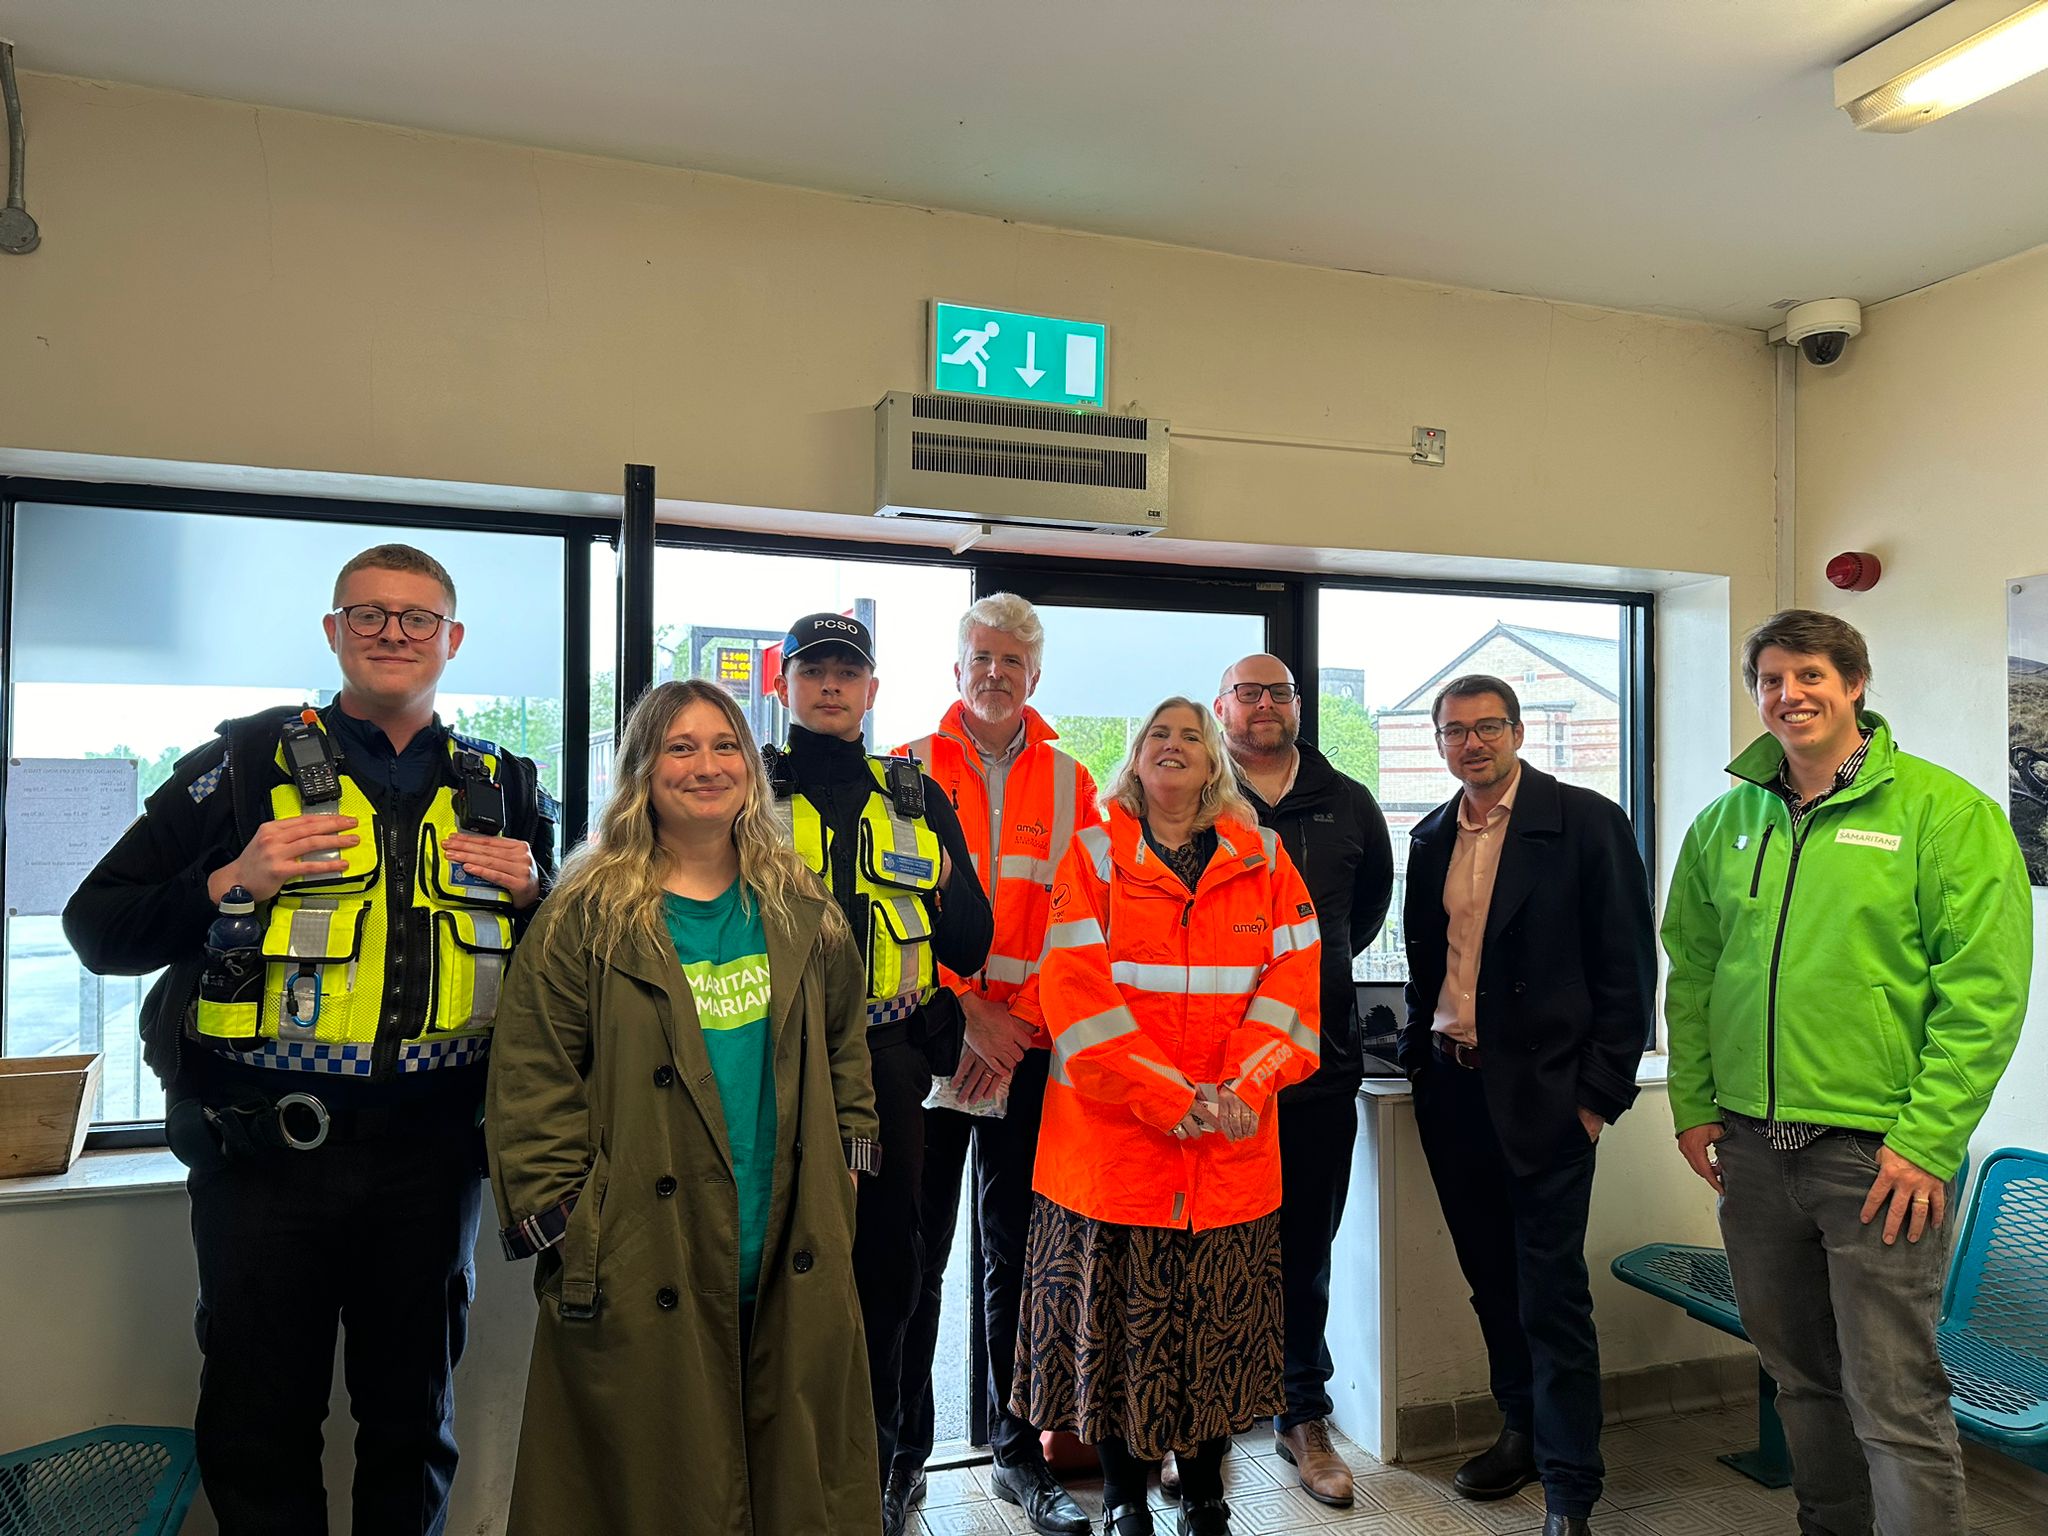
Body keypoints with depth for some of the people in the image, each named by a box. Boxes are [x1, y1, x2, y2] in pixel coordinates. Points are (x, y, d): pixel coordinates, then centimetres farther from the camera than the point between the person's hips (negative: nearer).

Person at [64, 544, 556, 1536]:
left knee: (415, 1417, 17)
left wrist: (533, 894, -6)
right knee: (259, 1421, 12)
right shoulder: (247, 763, 1)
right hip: (266, 1147, -2)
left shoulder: (503, 789, 8)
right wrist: (232, 884, -15)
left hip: (433, 1148, 2)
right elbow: (97, 930, 0)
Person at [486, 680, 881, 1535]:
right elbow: (532, 1089, -8)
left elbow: (846, 1044, 16)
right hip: (644, 1270, -3)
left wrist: (844, 1164, 9)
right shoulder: (585, 918, -6)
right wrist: (565, 1231, -11)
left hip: (794, 1264, 4)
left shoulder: (801, 910, 7)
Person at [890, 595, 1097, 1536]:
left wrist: (1018, 1023, -6)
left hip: (1027, 1047, 2)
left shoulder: (1069, 784, 9)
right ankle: (902, 1457, 20)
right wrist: (967, 1010, -11)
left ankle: (1018, 1453, 24)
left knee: (1018, 1254, 10)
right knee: (915, 1255, 5)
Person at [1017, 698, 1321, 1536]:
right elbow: (1077, 992, -8)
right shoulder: (1093, 854, 1)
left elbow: (1292, 980, 1)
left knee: (1219, 1318, 11)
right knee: (1116, 1317, 6)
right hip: (1114, 1141, -2)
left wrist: (1242, 1088, -13)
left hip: (1233, 1150, 2)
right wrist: (1172, 1099, -15)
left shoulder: (1263, 860, 8)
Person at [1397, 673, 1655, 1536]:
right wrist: (1419, 1052, 7)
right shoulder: (1431, 837, 10)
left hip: (1542, 1092, -5)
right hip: (1450, 1086, 6)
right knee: (1491, 1279, 16)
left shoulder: (1586, 822, -7)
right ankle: (1522, 1428, 34)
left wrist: (1601, 1093, -10)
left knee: (1551, 1294, 0)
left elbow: (1628, 967, -8)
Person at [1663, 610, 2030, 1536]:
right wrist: (1693, 1103, 7)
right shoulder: (1726, 822, 8)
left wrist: (1926, 1139, -15)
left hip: (1879, 1152, -5)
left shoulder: (1944, 812, -6)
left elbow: (1984, 990, -10)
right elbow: (1691, 972, 13)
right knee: (1799, 1377, 19)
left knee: (1896, 1403, 1)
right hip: (1751, 1147, 5)